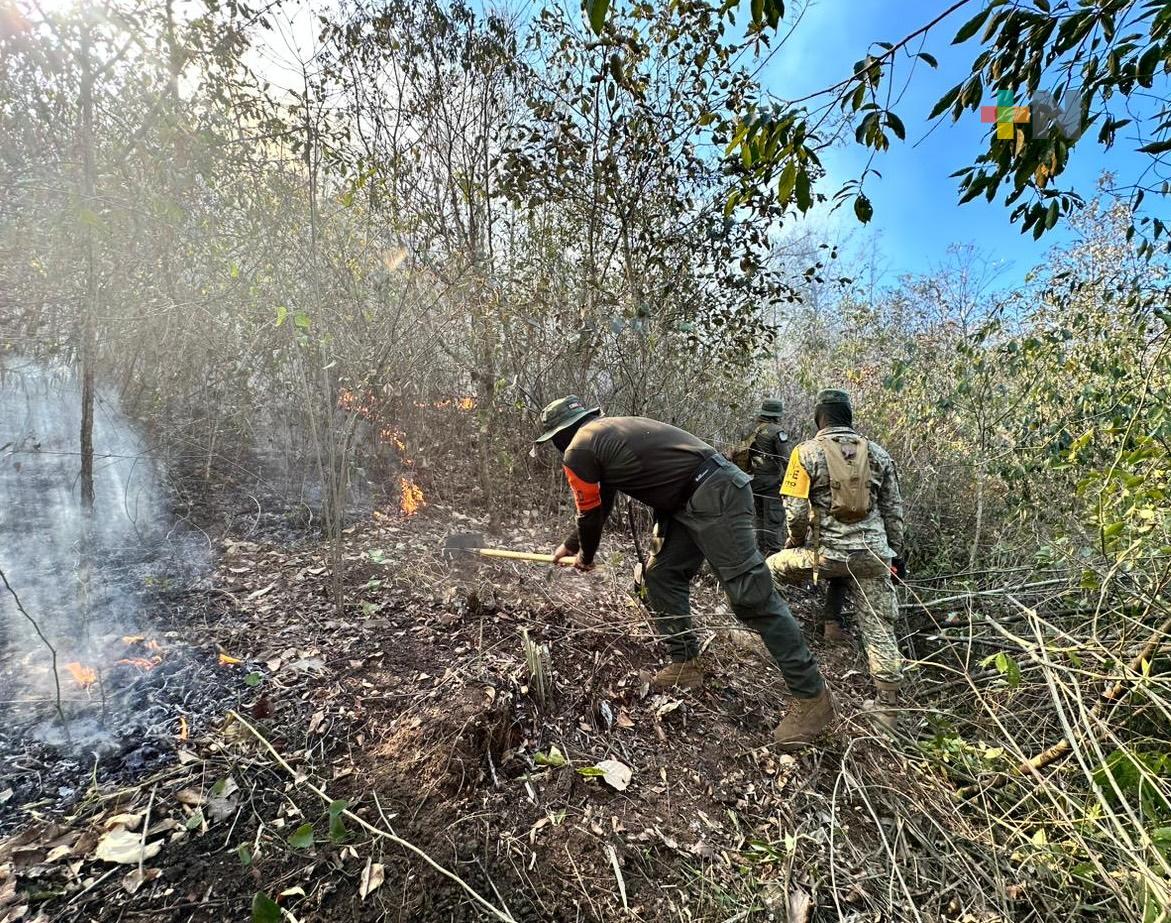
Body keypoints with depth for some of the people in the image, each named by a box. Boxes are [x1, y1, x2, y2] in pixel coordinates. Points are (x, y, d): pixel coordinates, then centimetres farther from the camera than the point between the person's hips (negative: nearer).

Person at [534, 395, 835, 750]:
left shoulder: (577, 452, -5)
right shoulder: (607, 434, 23)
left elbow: (591, 514, 6)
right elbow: (599, 507, 32)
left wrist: (585, 557, 26)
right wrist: (568, 545, 43)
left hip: (714, 497, -10)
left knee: (751, 595, -8)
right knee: (661, 577, 13)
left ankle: (812, 696, 2)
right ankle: (685, 665, 22)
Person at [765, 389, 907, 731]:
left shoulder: (807, 452, -4)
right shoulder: (877, 453, 8)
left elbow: (795, 511, -8)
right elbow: (893, 510, 11)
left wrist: (794, 542, 11)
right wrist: (895, 553, 22)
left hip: (826, 552, -4)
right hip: (872, 555, 4)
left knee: (772, 568, 21)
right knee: (879, 629, 11)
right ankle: (888, 708, 17)